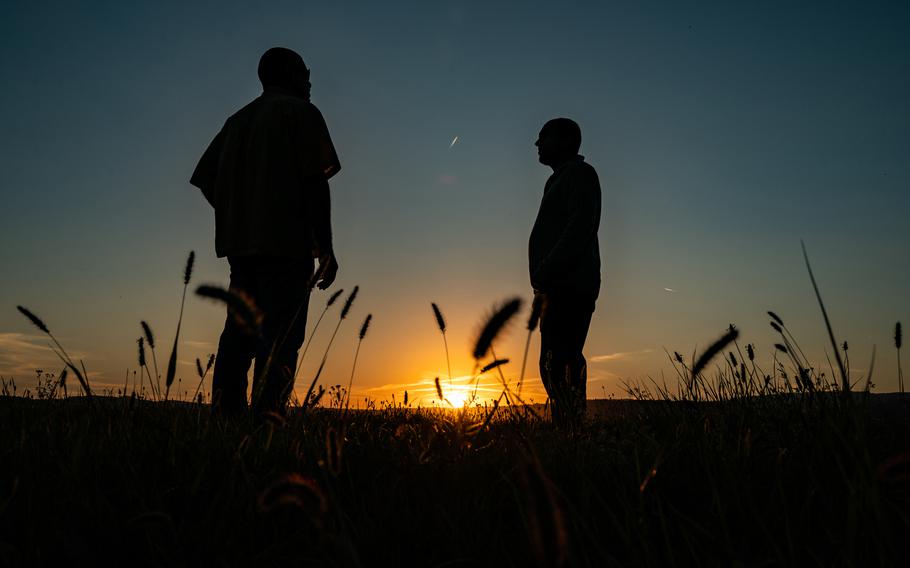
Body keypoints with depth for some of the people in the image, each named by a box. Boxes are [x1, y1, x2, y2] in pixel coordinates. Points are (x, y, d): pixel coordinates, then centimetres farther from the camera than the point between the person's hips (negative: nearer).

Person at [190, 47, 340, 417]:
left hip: (239, 245, 7)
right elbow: (315, 183, -8)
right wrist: (326, 248, -9)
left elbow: (205, 178, 15)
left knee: (237, 337, 8)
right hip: (287, 244, -7)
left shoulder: (237, 120, 23)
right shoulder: (301, 112, 3)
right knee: (279, 342, -10)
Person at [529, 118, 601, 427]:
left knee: (556, 365, -17)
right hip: (561, 288, 10)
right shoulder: (561, 180, 27)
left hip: (569, 285, -10)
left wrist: (544, 273, -19)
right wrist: (543, 280, 14)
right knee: (565, 363, 8)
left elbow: (579, 230, -15)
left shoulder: (579, 173, -1)